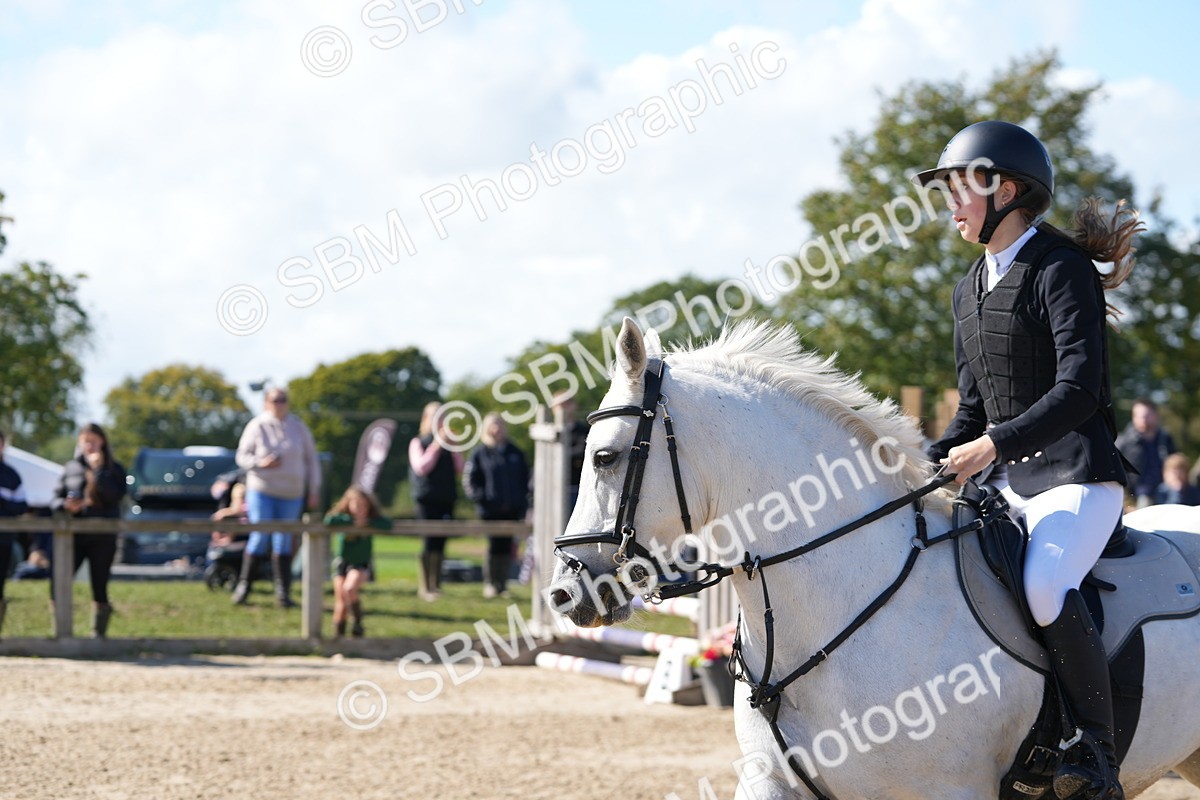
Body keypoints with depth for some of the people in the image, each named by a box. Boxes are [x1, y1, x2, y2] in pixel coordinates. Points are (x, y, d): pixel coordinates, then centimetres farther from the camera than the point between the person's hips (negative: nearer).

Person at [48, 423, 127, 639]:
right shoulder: (71, 468, 12)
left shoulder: (114, 469, 6)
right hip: (73, 534, 2)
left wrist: (99, 469, -14)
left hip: (103, 538, -2)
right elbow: (55, 499, 11)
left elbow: (115, 495, -12)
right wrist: (66, 506, -11)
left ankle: (98, 633, 8)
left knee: (99, 588, 0)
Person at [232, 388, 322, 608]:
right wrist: (261, 463, -21)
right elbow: (242, 456, -1)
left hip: (291, 493, 2)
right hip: (261, 491, -2)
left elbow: (311, 460, 9)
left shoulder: (298, 427, 4)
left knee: (283, 541, 3)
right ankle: (244, 586, 5)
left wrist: (314, 490, 4)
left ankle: (283, 592, 5)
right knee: (259, 538, -6)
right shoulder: (256, 427, -3)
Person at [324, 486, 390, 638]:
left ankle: (358, 622, -7)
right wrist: (351, 521, -29)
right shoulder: (343, 516, -11)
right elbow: (329, 521, -32)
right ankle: (338, 634, 10)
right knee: (340, 599, -3)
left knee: (349, 589, -26)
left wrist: (368, 523, -27)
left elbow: (388, 524, -24)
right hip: (341, 562, 1)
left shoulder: (372, 519, -8)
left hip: (361, 564, -1)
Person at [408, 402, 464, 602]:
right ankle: (425, 587, -4)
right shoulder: (418, 442, 4)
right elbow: (421, 467, -10)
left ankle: (436, 585, 7)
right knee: (429, 542, -8)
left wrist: (453, 447, -3)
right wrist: (436, 446, -12)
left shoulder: (448, 442, 14)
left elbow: (459, 469, 7)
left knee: (440, 542, 2)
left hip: (447, 498, 4)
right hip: (427, 499, -4)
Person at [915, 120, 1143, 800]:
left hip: (1077, 476, -9)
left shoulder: (1060, 267, -12)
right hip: (1005, 483, 9)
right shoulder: (971, 290, 14)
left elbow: (1078, 389, -22)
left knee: (1045, 586, -33)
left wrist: (995, 444, -29)